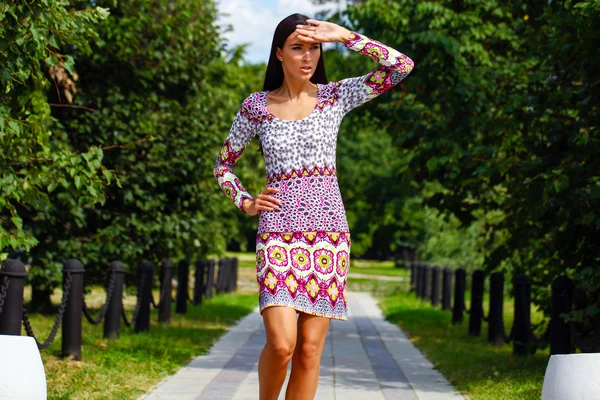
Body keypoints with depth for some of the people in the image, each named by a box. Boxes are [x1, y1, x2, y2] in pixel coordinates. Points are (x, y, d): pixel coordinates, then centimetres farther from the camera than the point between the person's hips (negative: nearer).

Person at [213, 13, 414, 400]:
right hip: (279, 231, -1)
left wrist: (345, 36, -6)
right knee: (282, 344, -15)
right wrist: (245, 203, 2)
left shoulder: (335, 96, 6)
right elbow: (223, 165, 18)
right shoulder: (256, 106, 6)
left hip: (329, 230, 1)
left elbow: (402, 65, -3)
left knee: (310, 350, 0)